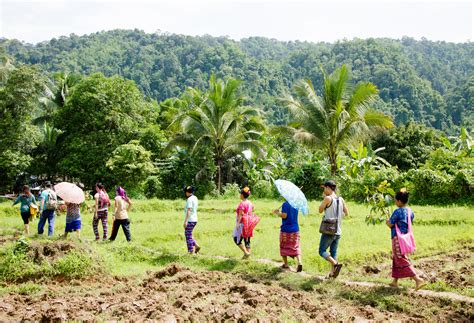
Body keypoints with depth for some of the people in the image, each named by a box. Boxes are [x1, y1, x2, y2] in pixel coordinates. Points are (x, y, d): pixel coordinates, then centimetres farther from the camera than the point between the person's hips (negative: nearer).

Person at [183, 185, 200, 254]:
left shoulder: (190, 199, -18)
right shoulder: (195, 198, 12)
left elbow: (189, 210, -25)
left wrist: (185, 221, -28)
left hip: (190, 221, -10)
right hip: (194, 220, 10)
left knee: (188, 236, -2)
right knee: (188, 235, 18)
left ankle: (191, 252, 1)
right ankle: (196, 246, 10)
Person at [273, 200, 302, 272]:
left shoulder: (285, 204, -14)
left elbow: (284, 215, -19)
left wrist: (278, 213, -2)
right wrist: (280, 212, 23)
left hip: (286, 229, -5)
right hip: (295, 229, 5)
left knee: (284, 247, 13)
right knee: (296, 247, 6)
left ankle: (286, 264, 18)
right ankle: (299, 262, -15)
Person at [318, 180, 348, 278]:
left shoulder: (328, 198, -12)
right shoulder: (341, 199, 5)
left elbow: (320, 210, 0)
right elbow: (347, 213, 10)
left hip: (328, 231, -6)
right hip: (338, 231, 6)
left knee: (322, 251, 1)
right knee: (333, 252, 12)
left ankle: (336, 264, -18)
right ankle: (332, 273, 7)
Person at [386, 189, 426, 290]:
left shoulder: (397, 212, -19)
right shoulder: (410, 211, 5)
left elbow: (390, 224, -14)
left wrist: (387, 221, 8)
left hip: (398, 238, -9)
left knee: (402, 261, -4)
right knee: (396, 258, 20)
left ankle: (418, 280, -12)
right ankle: (395, 281, 26)